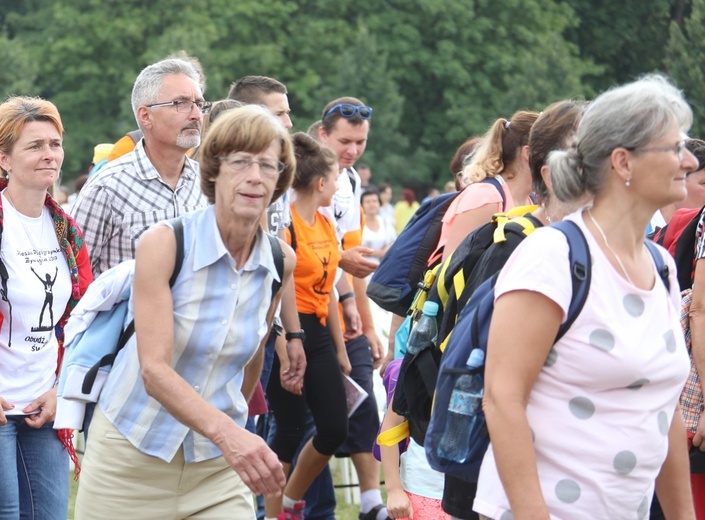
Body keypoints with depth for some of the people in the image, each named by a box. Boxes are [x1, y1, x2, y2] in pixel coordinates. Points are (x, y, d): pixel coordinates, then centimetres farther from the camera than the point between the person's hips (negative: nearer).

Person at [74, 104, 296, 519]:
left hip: (217, 466, 3)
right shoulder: (165, 243, -16)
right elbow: (155, 369, -25)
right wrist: (225, 431, -39)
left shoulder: (282, 262, -2)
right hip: (133, 457, -3)